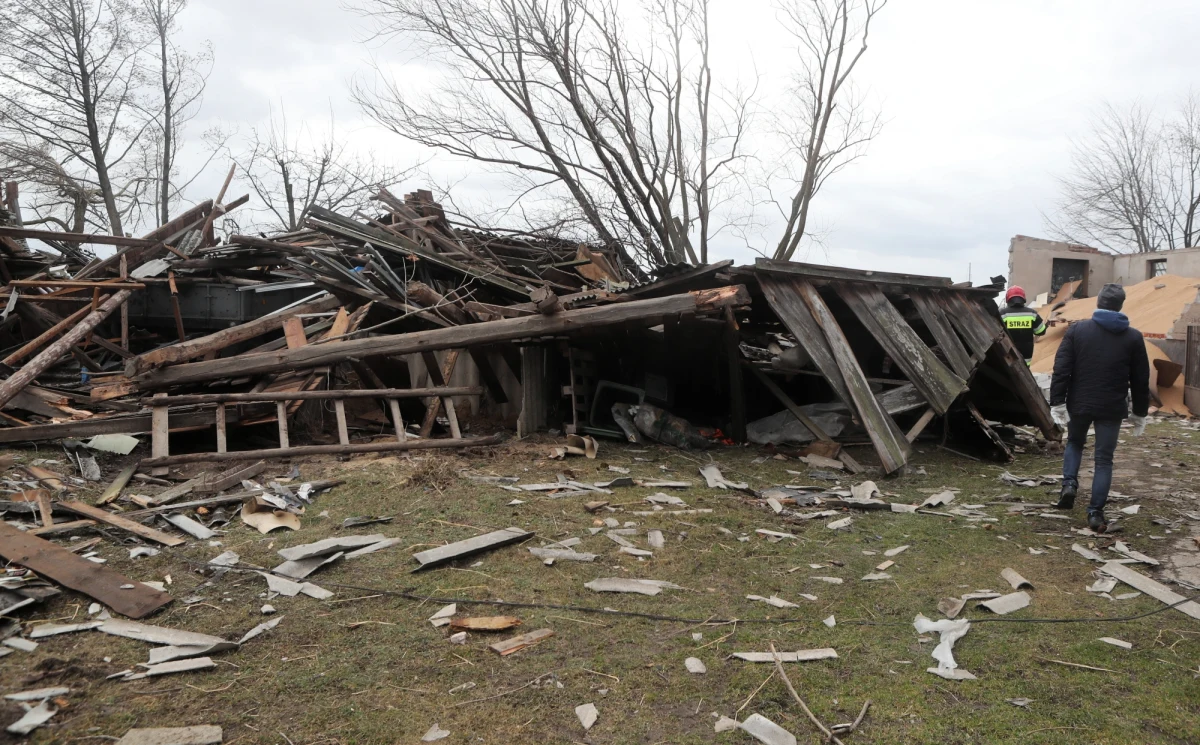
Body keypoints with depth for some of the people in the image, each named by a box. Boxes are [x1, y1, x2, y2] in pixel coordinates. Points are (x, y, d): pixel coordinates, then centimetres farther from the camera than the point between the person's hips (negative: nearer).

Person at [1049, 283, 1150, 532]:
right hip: (1112, 408, 0)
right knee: (1104, 460, 7)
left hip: (1079, 404, 0)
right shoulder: (1133, 337, 1)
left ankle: (1069, 483, 5)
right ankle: (1096, 512, 4)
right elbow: (1141, 380, 5)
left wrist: (1057, 403, -6)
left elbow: (1061, 370, -9)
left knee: (1074, 443, 25)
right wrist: (1140, 413, 14)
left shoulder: (1077, 330, -4)